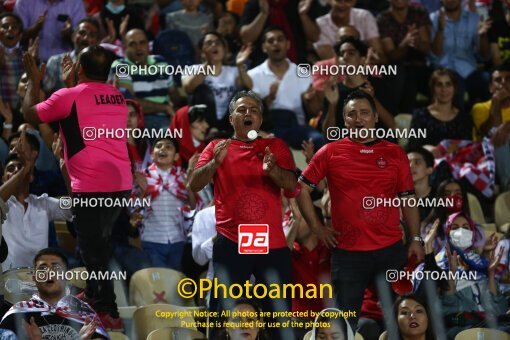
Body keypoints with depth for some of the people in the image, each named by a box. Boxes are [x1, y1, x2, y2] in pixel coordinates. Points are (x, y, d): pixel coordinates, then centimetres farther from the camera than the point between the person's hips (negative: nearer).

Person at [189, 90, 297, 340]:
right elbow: (194, 185, 0)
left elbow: (291, 185, -1)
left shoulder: (276, 146, 10)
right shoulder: (217, 147, 8)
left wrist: (272, 170, -21)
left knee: (279, 314, 3)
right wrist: (216, 162, -17)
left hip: (273, 244, 1)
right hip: (230, 243, -1)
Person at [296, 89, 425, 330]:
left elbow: (408, 199, 8)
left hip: (391, 250, 2)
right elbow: (301, 188, 6)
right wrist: (317, 228, 0)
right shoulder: (330, 152, 1)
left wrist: (416, 239, 1)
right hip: (348, 252, -1)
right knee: (346, 321, 4)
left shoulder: (395, 154, 7)